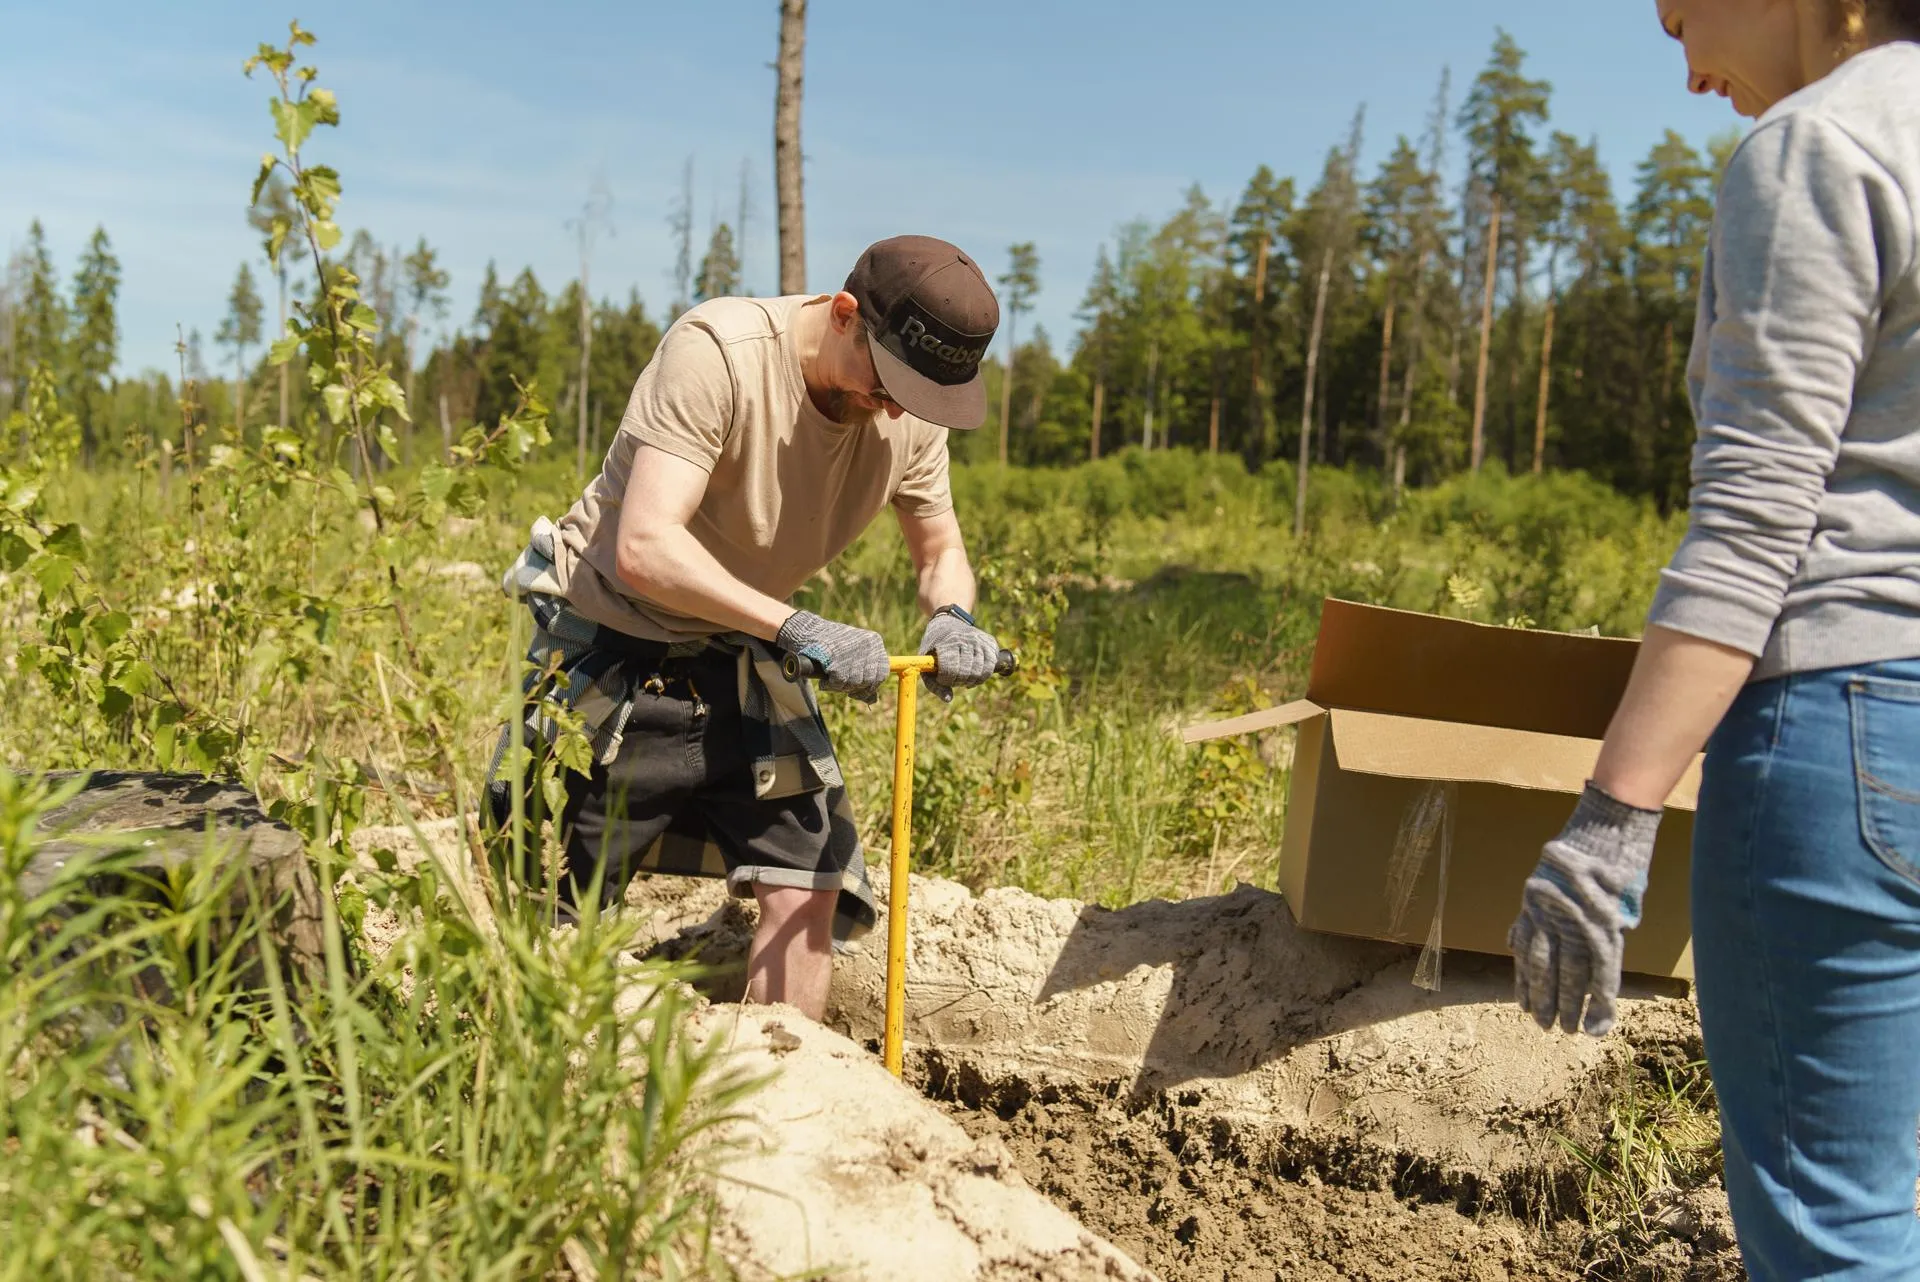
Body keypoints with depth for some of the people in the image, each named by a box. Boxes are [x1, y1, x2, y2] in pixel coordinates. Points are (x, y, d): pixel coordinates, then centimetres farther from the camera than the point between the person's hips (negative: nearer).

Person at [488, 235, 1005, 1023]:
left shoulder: (911, 412, -8)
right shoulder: (716, 352, -27)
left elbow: (941, 551, 6)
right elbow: (645, 550, -35)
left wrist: (954, 618, -18)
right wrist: (800, 630, -41)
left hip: (741, 656, 6)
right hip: (612, 648, -5)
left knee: (807, 889, -1)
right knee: (549, 913, 1)